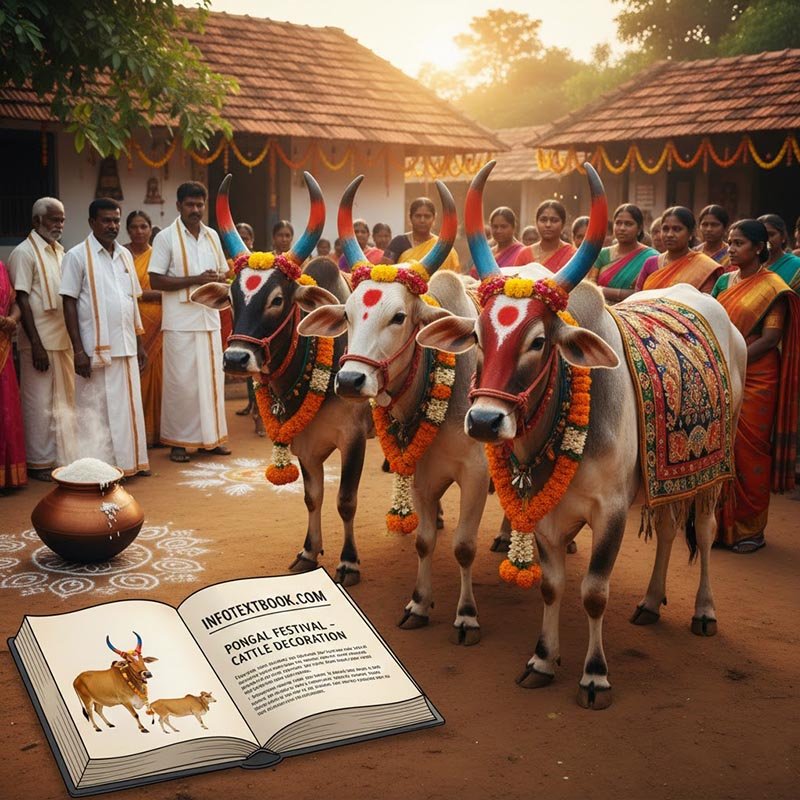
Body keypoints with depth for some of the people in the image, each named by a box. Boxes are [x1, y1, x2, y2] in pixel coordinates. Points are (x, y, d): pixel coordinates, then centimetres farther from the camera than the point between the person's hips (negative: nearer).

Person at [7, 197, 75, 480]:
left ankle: (63, 457, 23)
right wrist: (37, 345, -17)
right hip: (41, 342, -7)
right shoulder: (24, 253, -9)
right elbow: (22, 300, -13)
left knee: (65, 401, 12)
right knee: (40, 403, 1)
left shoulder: (59, 252, 14)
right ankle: (40, 463, 11)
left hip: (64, 340, 7)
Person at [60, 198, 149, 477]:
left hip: (126, 347, 6)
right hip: (96, 349, -6)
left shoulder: (125, 255, 12)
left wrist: (139, 343, 14)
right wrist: (78, 350, -14)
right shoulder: (77, 256, -5)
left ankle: (130, 461, 21)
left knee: (127, 406, 11)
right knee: (95, 411, 0)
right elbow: (69, 304, -8)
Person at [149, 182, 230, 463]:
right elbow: (155, 281, -11)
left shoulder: (212, 236, 12)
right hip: (180, 321, -5)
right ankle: (177, 441, 8)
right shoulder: (166, 238, -4)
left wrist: (218, 277, -6)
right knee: (181, 382, -2)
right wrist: (196, 279, -17)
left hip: (209, 318, 5)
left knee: (212, 377, 8)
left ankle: (210, 437, 18)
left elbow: (224, 271, 19)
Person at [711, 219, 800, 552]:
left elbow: (770, 339, -12)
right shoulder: (724, 281, 11)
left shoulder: (773, 288, -6)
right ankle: (719, 522, 20)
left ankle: (750, 528, 12)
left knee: (748, 453, 0)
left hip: (754, 380, -5)